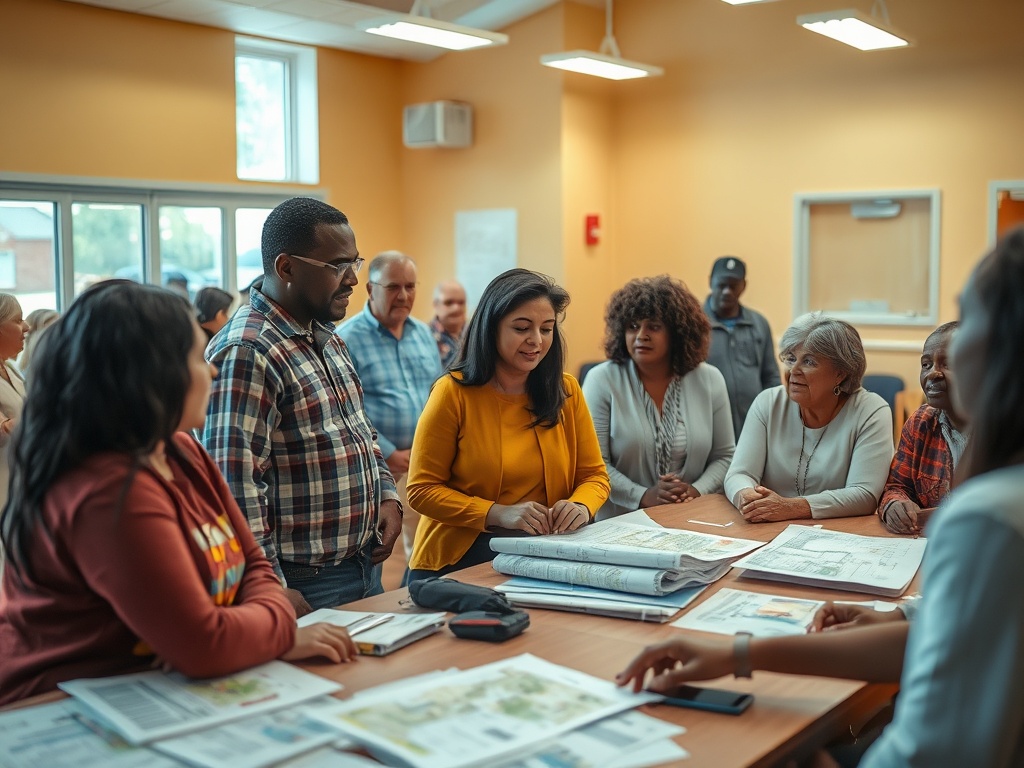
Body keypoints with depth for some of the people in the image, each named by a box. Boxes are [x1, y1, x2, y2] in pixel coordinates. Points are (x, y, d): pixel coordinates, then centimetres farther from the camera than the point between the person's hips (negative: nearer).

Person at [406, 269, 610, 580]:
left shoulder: (566, 391, 6)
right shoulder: (453, 392, -6)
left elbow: (594, 475, 11)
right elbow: (422, 489, -5)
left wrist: (581, 506, -12)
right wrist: (498, 514, -18)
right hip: (460, 557, -2)